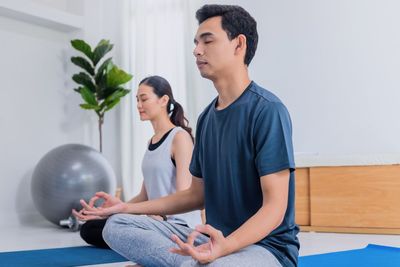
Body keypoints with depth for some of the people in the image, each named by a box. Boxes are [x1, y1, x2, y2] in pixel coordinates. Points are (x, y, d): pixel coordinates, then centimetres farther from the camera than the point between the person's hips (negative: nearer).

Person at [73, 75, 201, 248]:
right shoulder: (152, 141, 16)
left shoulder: (180, 137, -9)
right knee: (89, 229, -3)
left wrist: (158, 216, -30)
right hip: (156, 221, 9)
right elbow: (144, 196, 15)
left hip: (180, 225, -9)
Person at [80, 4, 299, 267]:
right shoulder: (207, 117, 11)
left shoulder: (267, 110, -15)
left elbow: (275, 207, -20)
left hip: (266, 245, -8)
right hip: (215, 238, 8)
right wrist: (126, 207, 14)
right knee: (117, 225, -4)